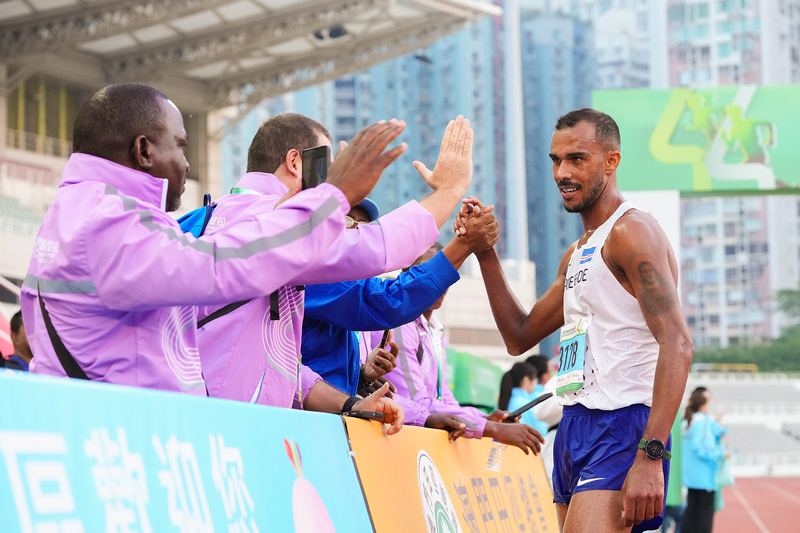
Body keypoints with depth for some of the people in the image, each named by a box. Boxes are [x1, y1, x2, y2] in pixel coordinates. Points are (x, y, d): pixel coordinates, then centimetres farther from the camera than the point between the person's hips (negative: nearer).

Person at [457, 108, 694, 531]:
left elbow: (677, 346, -19)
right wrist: (485, 253, 14)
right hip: (574, 429, 10)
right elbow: (520, 337, 26)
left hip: (620, 426, -10)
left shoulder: (631, 231, -9)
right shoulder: (578, 254, 22)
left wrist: (651, 456, -27)